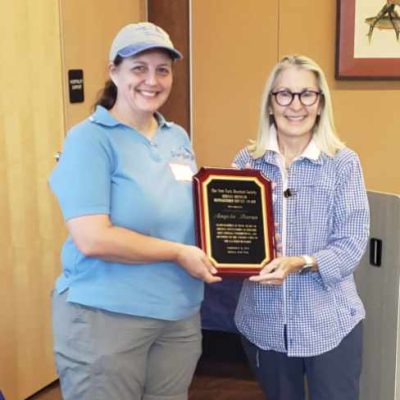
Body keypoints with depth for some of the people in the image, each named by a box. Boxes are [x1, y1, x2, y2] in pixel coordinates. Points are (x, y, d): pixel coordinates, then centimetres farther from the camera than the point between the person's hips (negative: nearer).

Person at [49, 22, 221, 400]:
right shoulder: (90, 139, -12)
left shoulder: (178, 138, 8)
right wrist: (178, 253, -15)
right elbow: (92, 239, -21)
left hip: (180, 314, 6)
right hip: (105, 314, -6)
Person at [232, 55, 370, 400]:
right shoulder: (247, 161, 0)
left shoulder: (344, 162, -6)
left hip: (330, 322, -2)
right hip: (263, 321, 2)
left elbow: (352, 244, -10)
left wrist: (300, 263, -25)